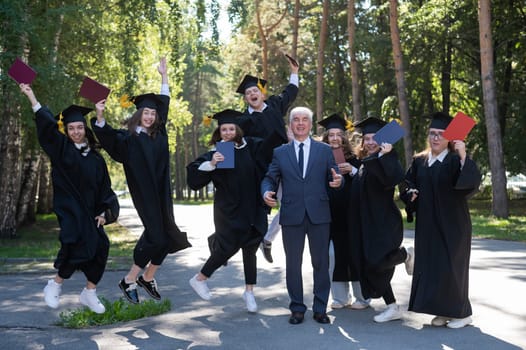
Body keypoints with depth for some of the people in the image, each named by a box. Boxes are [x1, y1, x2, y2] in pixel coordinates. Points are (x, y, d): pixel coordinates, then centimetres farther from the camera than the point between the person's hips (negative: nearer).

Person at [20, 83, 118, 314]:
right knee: (77, 245, -19)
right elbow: (46, 124, -10)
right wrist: (30, 96, -16)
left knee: (100, 248, -4)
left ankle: (89, 293, 11)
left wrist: (102, 212, 4)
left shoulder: (95, 157, 10)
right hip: (69, 209, -4)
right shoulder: (62, 149, 1)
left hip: (90, 210, 4)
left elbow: (104, 187, 11)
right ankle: (55, 284, 4)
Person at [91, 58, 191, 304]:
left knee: (167, 237, 5)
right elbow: (108, 136, -19)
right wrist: (99, 118, -35)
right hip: (145, 196, -6)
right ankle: (129, 281, 6)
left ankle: (147, 278, 22)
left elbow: (164, 104, 21)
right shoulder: (129, 138, -4)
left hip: (162, 194, 6)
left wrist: (164, 76, 27)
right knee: (155, 237, -8)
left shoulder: (158, 134, 10)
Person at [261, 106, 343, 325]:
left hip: (319, 214, 0)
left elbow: (333, 178, 6)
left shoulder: (324, 150, 10)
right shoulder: (280, 153, 10)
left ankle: (320, 309, 16)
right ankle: (297, 309, 18)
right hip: (291, 215, 0)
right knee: (293, 264, 6)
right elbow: (270, 178, 8)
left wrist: (338, 181, -18)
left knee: (321, 262, 5)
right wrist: (267, 192, -13)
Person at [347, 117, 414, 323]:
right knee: (369, 266, 6)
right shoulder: (364, 162, 16)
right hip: (364, 224, 8)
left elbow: (395, 178, -28)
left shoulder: (387, 159, -6)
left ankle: (405, 255, 11)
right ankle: (392, 308, 16)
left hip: (384, 221, -8)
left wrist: (384, 155, -32)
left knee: (377, 261, -22)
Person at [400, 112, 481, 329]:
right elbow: (409, 184, 19)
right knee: (430, 265, 7)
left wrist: (463, 157, -34)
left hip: (451, 223, -5)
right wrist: (411, 193, -3)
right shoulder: (419, 161, 9)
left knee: (451, 266, -2)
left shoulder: (456, 160, -7)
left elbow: (472, 182, -23)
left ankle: (461, 313, 12)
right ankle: (444, 311, 19)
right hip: (427, 224, 5)